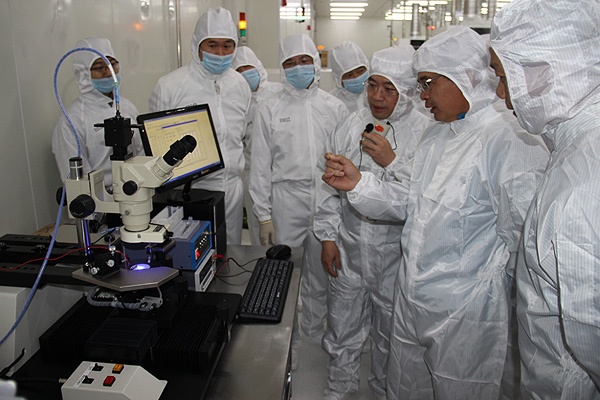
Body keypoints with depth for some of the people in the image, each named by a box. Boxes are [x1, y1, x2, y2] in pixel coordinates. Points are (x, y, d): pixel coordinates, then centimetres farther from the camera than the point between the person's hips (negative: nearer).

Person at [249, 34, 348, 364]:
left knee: (320, 273, 13)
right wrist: (263, 215, -3)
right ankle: (286, 342, 24)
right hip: (286, 202, -1)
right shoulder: (269, 110, 3)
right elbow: (260, 166, 1)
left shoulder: (334, 107, 8)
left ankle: (315, 331, 36)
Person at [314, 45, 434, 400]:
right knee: (342, 325, 17)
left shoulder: (425, 132, -10)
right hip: (349, 248, 3)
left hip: (396, 253, -3)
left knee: (390, 330, 17)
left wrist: (392, 162, -24)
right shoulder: (352, 126, 1)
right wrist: (328, 236, 5)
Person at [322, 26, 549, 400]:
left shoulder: (515, 144, -18)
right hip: (410, 302, 7)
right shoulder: (437, 136, 8)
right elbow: (405, 200, 10)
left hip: (466, 319, -7)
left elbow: (523, 239, -21)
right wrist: (358, 183, -5)